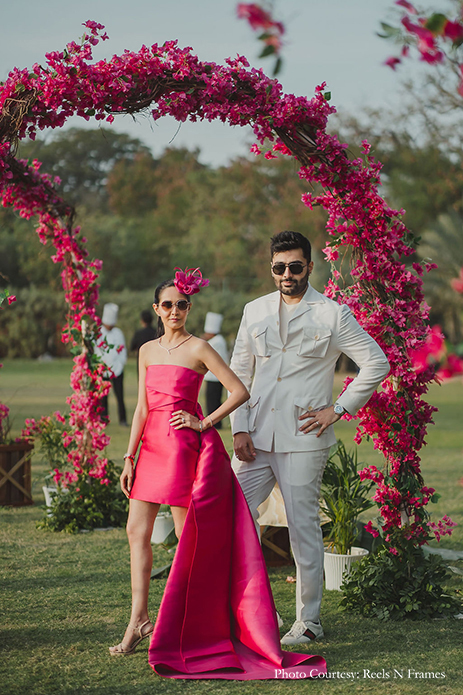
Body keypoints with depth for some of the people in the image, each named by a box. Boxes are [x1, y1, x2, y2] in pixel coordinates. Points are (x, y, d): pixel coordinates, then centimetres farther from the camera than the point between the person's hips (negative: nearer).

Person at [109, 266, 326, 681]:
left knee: (188, 534, -1)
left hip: (186, 445, -6)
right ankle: (139, 621, 4)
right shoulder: (148, 351, 13)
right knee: (137, 530, 0)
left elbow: (240, 392, -6)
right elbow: (142, 408, 13)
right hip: (152, 444, 6)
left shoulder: (198, 349, -4)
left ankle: (180, 628, 7)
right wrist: (129, 458, 9)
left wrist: (204, 424, -8)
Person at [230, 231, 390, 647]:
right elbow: (239, 373, 14)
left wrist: (338, 409, -4)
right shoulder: (255, 312, 11)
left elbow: (377, 363, 1)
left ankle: (309, 622, 12)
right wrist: (240, 428, 3)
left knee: (304, 528, 0)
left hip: (303, 440, -4)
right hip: (257, 438, 4)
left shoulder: (333, 315, -1)